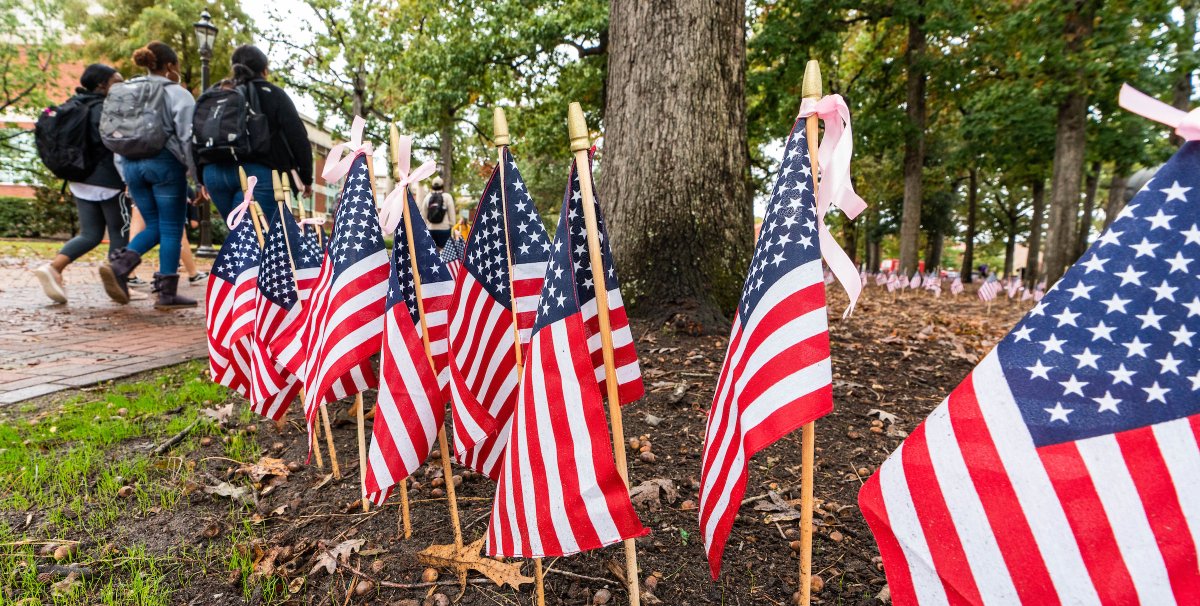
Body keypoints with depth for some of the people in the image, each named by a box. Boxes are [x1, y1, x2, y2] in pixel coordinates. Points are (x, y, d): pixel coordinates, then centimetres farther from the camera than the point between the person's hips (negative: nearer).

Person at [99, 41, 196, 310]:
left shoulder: (126, 93, 17)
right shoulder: (177, 94, -2)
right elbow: (188, 137, -9)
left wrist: (124, 172, 22)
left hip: (132, 164, 6)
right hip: (165, 164, -6)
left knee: (154, 227, 16)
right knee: (171, 229, 0)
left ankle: (118, 266, -7)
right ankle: (167, 294, 1)